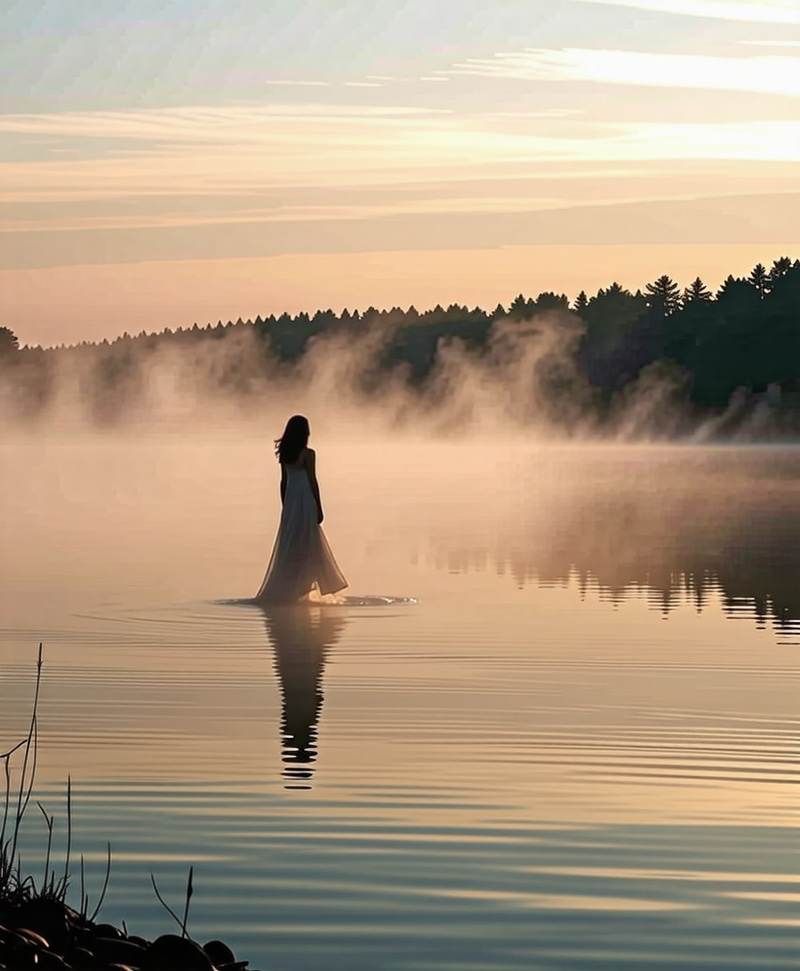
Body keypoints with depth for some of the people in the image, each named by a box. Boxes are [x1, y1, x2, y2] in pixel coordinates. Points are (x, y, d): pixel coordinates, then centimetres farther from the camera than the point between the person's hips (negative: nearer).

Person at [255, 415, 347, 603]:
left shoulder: (285, 454, 5)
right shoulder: (308, 454, -13)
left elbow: (283, 481, 10)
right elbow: (312, 482, -12)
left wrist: (285, 506, 17)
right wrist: (319, 508, -6)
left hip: (290, 502, 6)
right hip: (305, 502, -6)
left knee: (289, 548, 11)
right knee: (305, 550, 0)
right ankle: (299, 591, -2)